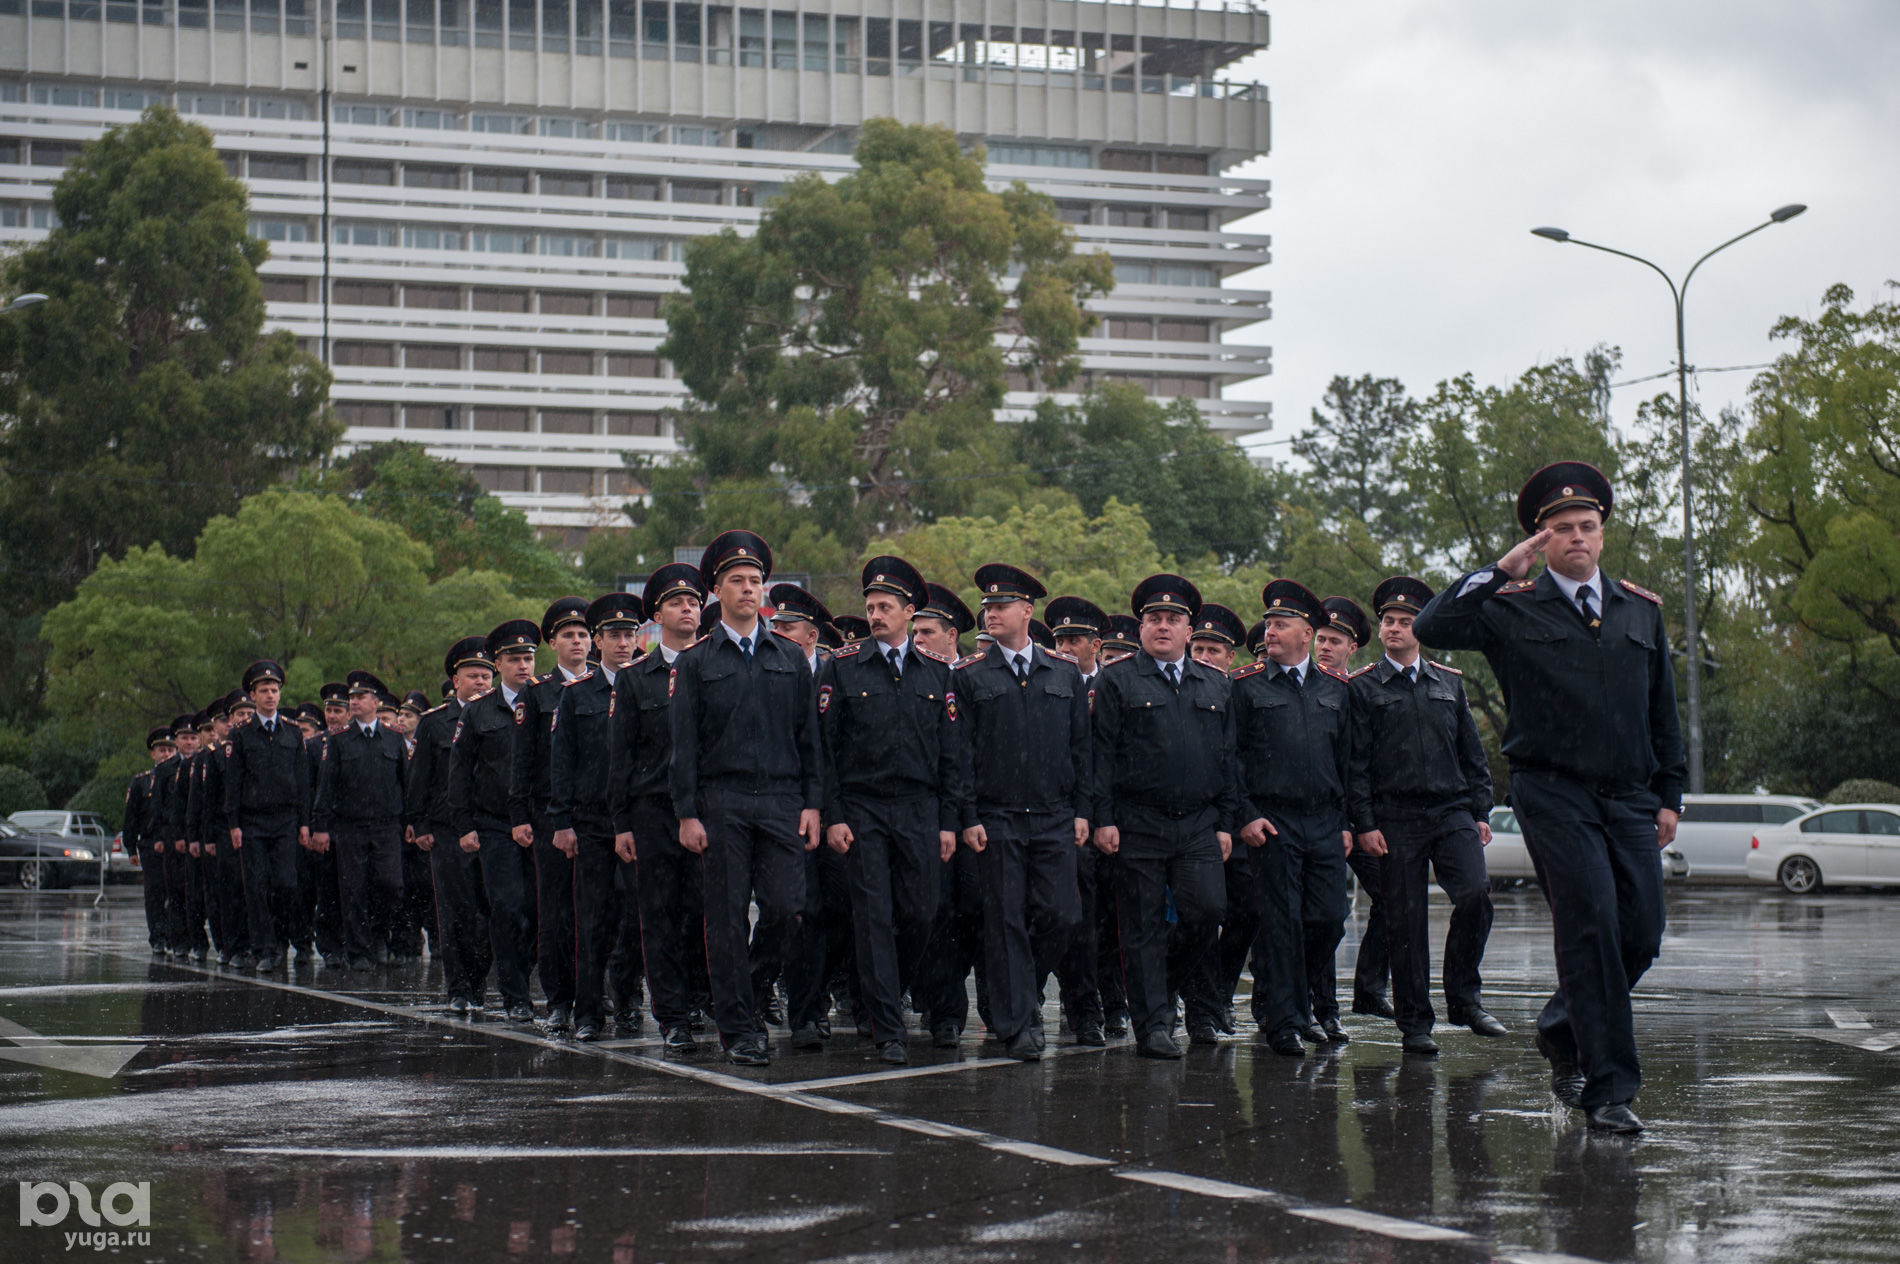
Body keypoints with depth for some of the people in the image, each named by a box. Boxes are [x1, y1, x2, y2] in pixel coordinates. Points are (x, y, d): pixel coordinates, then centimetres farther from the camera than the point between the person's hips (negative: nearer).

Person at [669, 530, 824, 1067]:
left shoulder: (790, 658, 13)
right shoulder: (695, 663, 6)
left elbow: (809, 736, 13)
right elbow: (683, 745, 3)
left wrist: (812, 804, 3)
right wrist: (687, 814, -6)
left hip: (781, 801, 2)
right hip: (720, 804, -2)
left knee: (786, 906, -9)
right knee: (727, 917, -2)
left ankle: (759, 988, 17)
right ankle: (739, 1027, 4)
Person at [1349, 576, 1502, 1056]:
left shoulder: (1450, 683, 15)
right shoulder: (1363, 688, 4)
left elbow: (1472, 754, 17)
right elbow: (1355, 763, 0)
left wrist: (1480, 812, 9)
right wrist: (1364, 824, -8)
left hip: (1453, 812, 2)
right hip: (1395, 821, -2)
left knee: (1476, 893, -17)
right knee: (1405, 922, -2)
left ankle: (1464, 997, 0)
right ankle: (1415, 1023, 7)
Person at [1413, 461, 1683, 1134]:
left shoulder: (1641, 611, 16)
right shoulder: (1514, 610, 4)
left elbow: (1663, 712, 20)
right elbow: (1431, 628, -12)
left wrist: (1669, 796, 15)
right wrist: (1500, 571, -11)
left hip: (1630, 799, 5)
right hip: (1554, 794, -4)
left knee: (1641, 935, 0)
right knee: (1591, 927, -13)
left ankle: (1562, 1029, 27)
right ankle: (1608, 1086, -8)